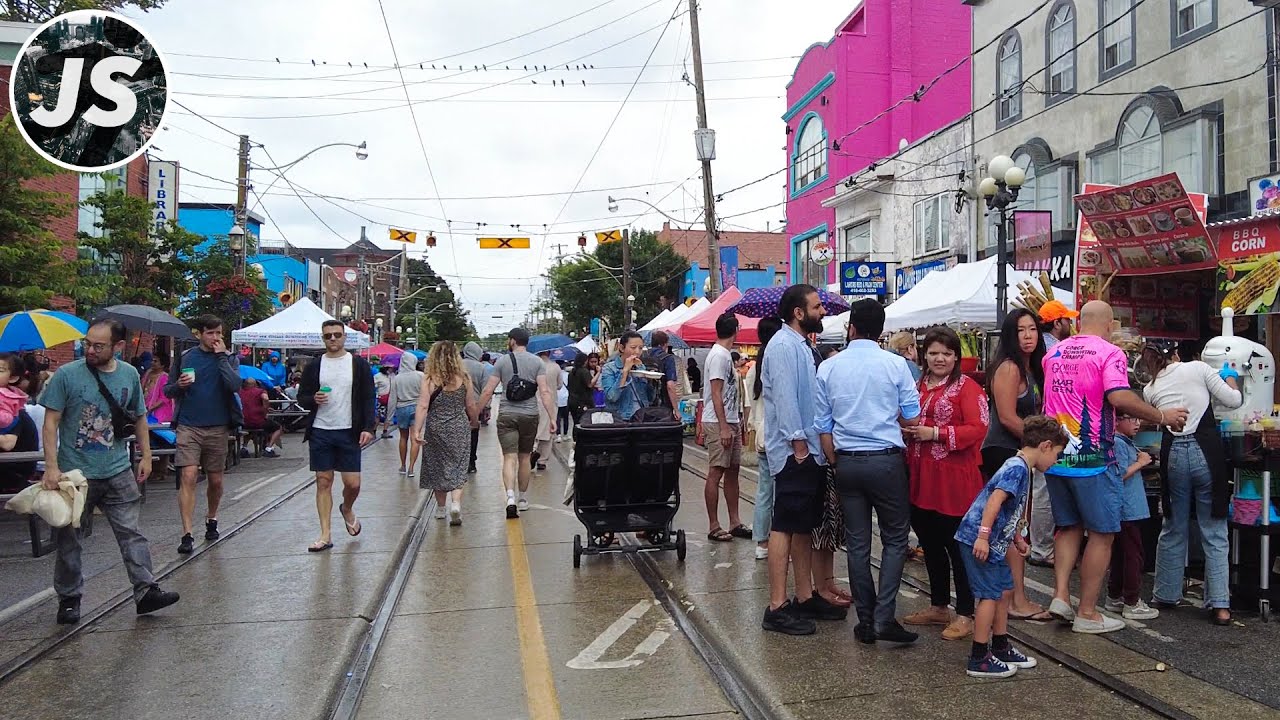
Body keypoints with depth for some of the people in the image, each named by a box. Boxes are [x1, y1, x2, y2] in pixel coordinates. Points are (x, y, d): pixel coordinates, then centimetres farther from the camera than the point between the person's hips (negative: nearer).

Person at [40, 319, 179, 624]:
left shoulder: (129, 375, 3)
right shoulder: (67, 375, -8)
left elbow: (139, 417, 14)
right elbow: (51, 421, -9)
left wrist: (146, 456, 11)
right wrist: (51, 467, -15)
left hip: (118, 472, 2)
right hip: (74, 472, -2)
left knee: (131, 532, 0)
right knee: (68, 539, 8)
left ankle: (146, 591, 2)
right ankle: (69, 599, 21)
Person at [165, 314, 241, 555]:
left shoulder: (229, 358, 3)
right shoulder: (185, 357, 5)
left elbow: (235, 385, -15)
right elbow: (168, 391, 9)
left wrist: (221, 355, -13)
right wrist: (179, 385, -13)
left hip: (218, 427, 1)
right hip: (188, 426, -1)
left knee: (215, 481, 12)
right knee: (188, 477, -12)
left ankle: (211, 519, 36)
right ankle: (187, 534, -10)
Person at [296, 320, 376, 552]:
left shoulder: (359, 364, 2)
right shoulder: (313, 367, 6)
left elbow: (369, 398, 0)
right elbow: (301, 397, 11)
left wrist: (368, 427, -10)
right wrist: (313, 399, -12)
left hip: (349, 432, -1)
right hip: (320, 431, 1)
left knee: (353, 483, -2)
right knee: (323, 482, 3)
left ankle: (347, 509, 32)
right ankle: (325, 535, 9)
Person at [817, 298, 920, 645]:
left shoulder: (828, 368, 2)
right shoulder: (895, 365, -6)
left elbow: (823, 424, 5)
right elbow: (912, 418, -2)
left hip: (847, 462, 3)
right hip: (886, 460, -3)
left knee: (857, 543, 9)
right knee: (896, 538, 8)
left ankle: (866, 621, 15)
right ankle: (884, 616, -2)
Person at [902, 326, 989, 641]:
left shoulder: (967, 387, -6)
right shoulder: (917, 387, 14)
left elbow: (977, 428, -17)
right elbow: (906, 422, 24)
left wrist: (934, 433, -20)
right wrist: (905, 430, 1)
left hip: (953, 480, -7)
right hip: (921, 480, 7)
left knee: (957, 546, 1)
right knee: (930, 544, 16)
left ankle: (965, 615, 12)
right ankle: (939, 607, 30)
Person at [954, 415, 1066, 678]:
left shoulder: (1021, 468, 15)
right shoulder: (1017, 468, -16)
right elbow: (994, 501, -25)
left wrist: (1018, 538, 35)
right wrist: (983, 537, -27)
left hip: (995, 542, 10)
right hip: (979, 540, -10)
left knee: (1005, 590, 17)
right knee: (990, 595, -6)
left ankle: (1000, 648, 30)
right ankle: (979, 660, 1)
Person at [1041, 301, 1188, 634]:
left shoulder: (1054, 353, 12)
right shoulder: (1109, 353, -8)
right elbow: (1119, 397, -24)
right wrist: (1162, 416, -11)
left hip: (1055, 455, 6)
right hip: (1092, 458, -6)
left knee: (1069, 527, 18)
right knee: (1101, 534, 5)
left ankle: (1061, 595, 9)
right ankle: (1087, 613, 8)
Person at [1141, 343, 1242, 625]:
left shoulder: (1151, 389, 11)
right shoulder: (1197, 368, 3)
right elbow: (1234, 401, 3)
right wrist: (1230, 377, 22)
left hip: (1173, 454, 2)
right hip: (1206, 451, -2)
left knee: (1173, 530, 16)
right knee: (1214, 533, 5)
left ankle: (1166, 595, 23)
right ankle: (1220, 605, 5)